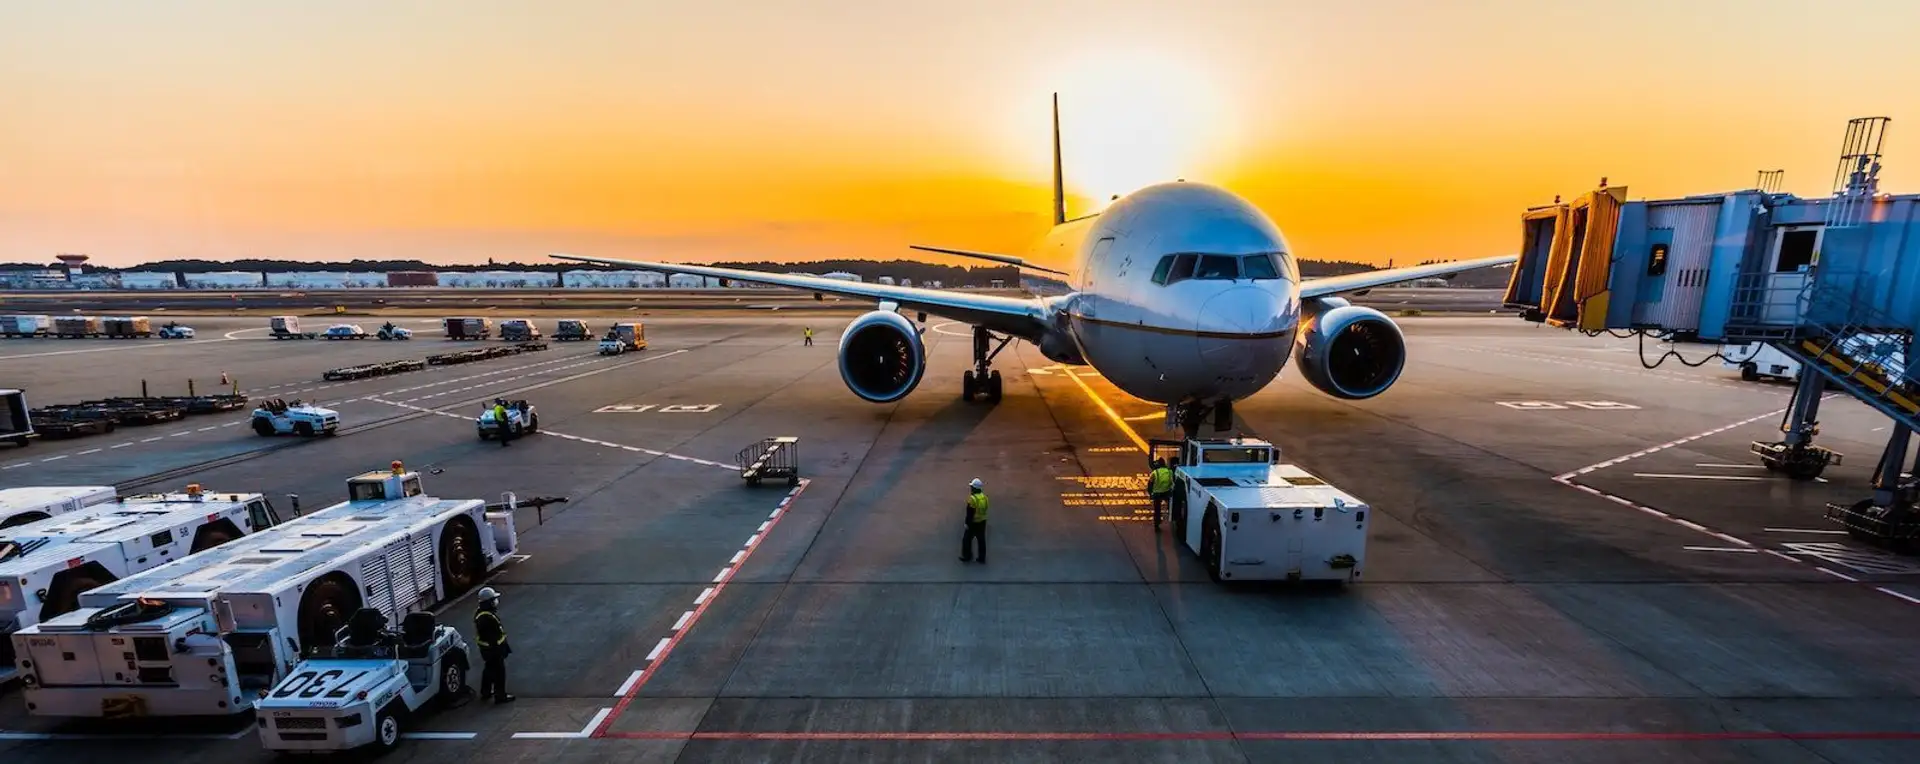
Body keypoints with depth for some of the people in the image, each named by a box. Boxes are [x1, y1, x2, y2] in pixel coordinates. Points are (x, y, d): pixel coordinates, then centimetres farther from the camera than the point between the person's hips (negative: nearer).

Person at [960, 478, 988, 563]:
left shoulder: (973, 498, -22)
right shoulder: (984, 497, 2)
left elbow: (970, 513, -21)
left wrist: (967, 523, -14)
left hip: (974, 523, -7)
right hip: (982, 522, 7)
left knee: (967, 539, 9)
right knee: (981, 540, 14)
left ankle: (967, 557, 16)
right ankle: (982, 558, 20)